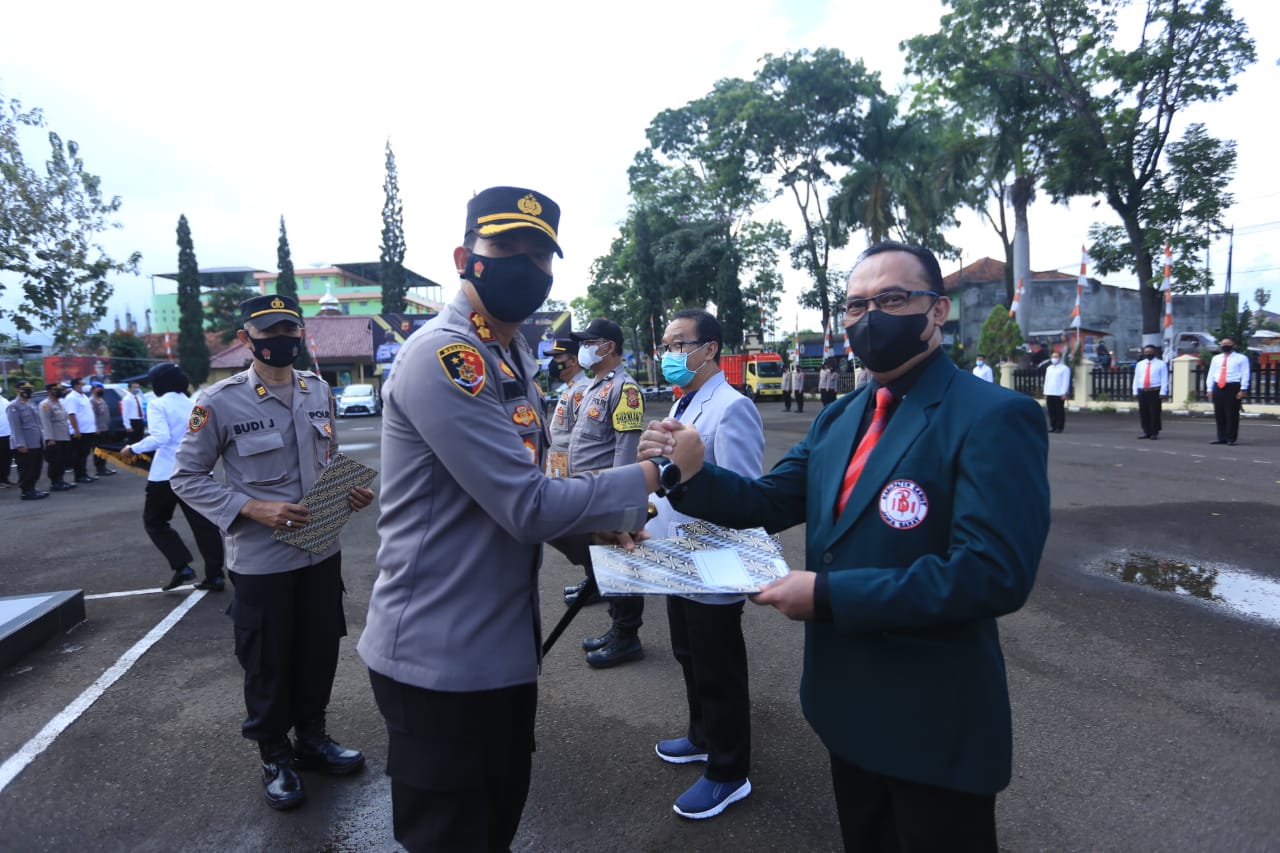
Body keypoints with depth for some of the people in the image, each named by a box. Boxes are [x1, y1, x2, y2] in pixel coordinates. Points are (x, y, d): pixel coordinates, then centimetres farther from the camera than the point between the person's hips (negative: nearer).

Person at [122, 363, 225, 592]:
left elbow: (160, 437, -19)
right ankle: (215, 575, 6)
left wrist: (134, 449, -8)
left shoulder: (158, 405, -6)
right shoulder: (194, 404, 11)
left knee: (154, 521, 13)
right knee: (203, 523, 7)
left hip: (167, 473, -5)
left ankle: (182, 567, 0)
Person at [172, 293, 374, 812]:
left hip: (322, 553, 5)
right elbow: (186, 478, -8)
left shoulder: (320, 391, 3)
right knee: (267, 664, 12)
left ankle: (312, 738, 41)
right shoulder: (219, 402, -13)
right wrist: (253, 508, -21)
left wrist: (351, 491, -4)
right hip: (261, 561, -4)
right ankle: (275, 756, 35)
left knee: (319, 652, 18)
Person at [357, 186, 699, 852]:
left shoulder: (513, 357, 10)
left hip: (504, 646, 9)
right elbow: (530, 506, -25)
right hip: (441, 661, -9)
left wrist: (594, 529, 3)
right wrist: (661, 471, -17)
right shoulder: (443, 355, -21)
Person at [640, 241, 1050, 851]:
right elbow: (768, 502, 3)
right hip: (849, 704, 7)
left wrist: (830, 595, -28)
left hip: (933, 721, -6)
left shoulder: (994, 417, -19)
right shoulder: (838, 419, 6)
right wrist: (688, 472, -16)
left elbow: (994, 574, -27)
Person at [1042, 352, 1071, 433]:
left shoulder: (1064, 368, 1)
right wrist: (1045, 393, 12)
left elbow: (1066, 381, -5)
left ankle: (1059, 427, 2)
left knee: (1060, 411, -2)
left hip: (1059, 394, -5)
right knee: (1051, 411, 4)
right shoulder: (1049, 368, 19)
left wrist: (1064, 393, -12)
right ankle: (1052, 426, 11)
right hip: (1049, 393, 5)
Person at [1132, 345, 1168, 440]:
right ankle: (1146, 432, 14)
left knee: (1155, 413, -4)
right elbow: (1136, 378, 15)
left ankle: (1155, 433, 3)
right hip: (1142, 392, 4)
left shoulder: (1161, 364, 3)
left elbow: (1164, 379, -3)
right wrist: (1135, 391, 7)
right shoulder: (1140, 364, 15)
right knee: (1143, 413, 5)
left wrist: (1162, 392, -12)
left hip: (1155, 392, -4)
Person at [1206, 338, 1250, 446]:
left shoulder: (1241, 358, 5)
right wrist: (1210, 389, 9)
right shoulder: (1216, 358, 18)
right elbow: (1211, 374, 17)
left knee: (1232, 415, -4)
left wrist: (1243, 389, -11)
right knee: (1219, 414, 5)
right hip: (1218, 388, 4)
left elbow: (1245, 374, -1)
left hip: (1233, 388, -4)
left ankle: (1231, 438, 1)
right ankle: (1221, 438, 12)